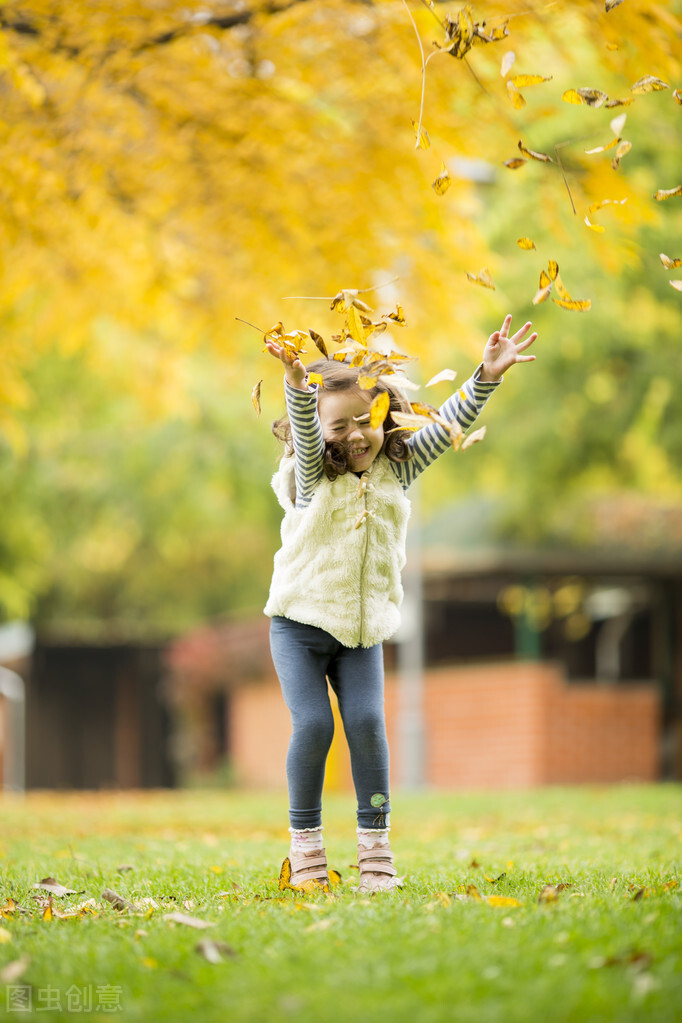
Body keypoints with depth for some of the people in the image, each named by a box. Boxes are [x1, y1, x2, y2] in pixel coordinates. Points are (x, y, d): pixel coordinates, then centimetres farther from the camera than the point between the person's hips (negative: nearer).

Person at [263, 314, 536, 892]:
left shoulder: (396, 470, 2)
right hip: (300, 624, -2)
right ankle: (305, 844, 5)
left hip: (364, 629, 2)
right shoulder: (312, 476, -8)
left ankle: (375, 844, -1)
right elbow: (303, 431, -28)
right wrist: (297, 383, -49)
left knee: (366, 723, -11)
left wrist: (487, 377, -19)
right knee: (313, 726, -11)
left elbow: (447, 426, -5)